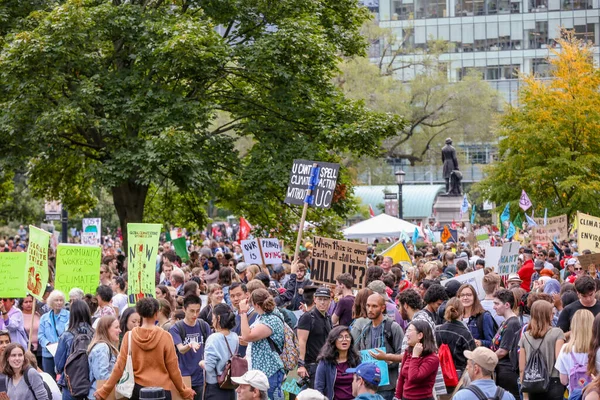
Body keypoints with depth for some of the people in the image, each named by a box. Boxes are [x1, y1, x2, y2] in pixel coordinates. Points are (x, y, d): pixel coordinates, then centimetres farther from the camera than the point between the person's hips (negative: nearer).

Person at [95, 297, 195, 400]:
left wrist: (104, 391, 5)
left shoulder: (129, 336, -3)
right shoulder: (165, 336, -7)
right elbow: (173, 368, -2)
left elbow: (119, 367, -3)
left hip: (137, 389, 2)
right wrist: (184, 391, 12)